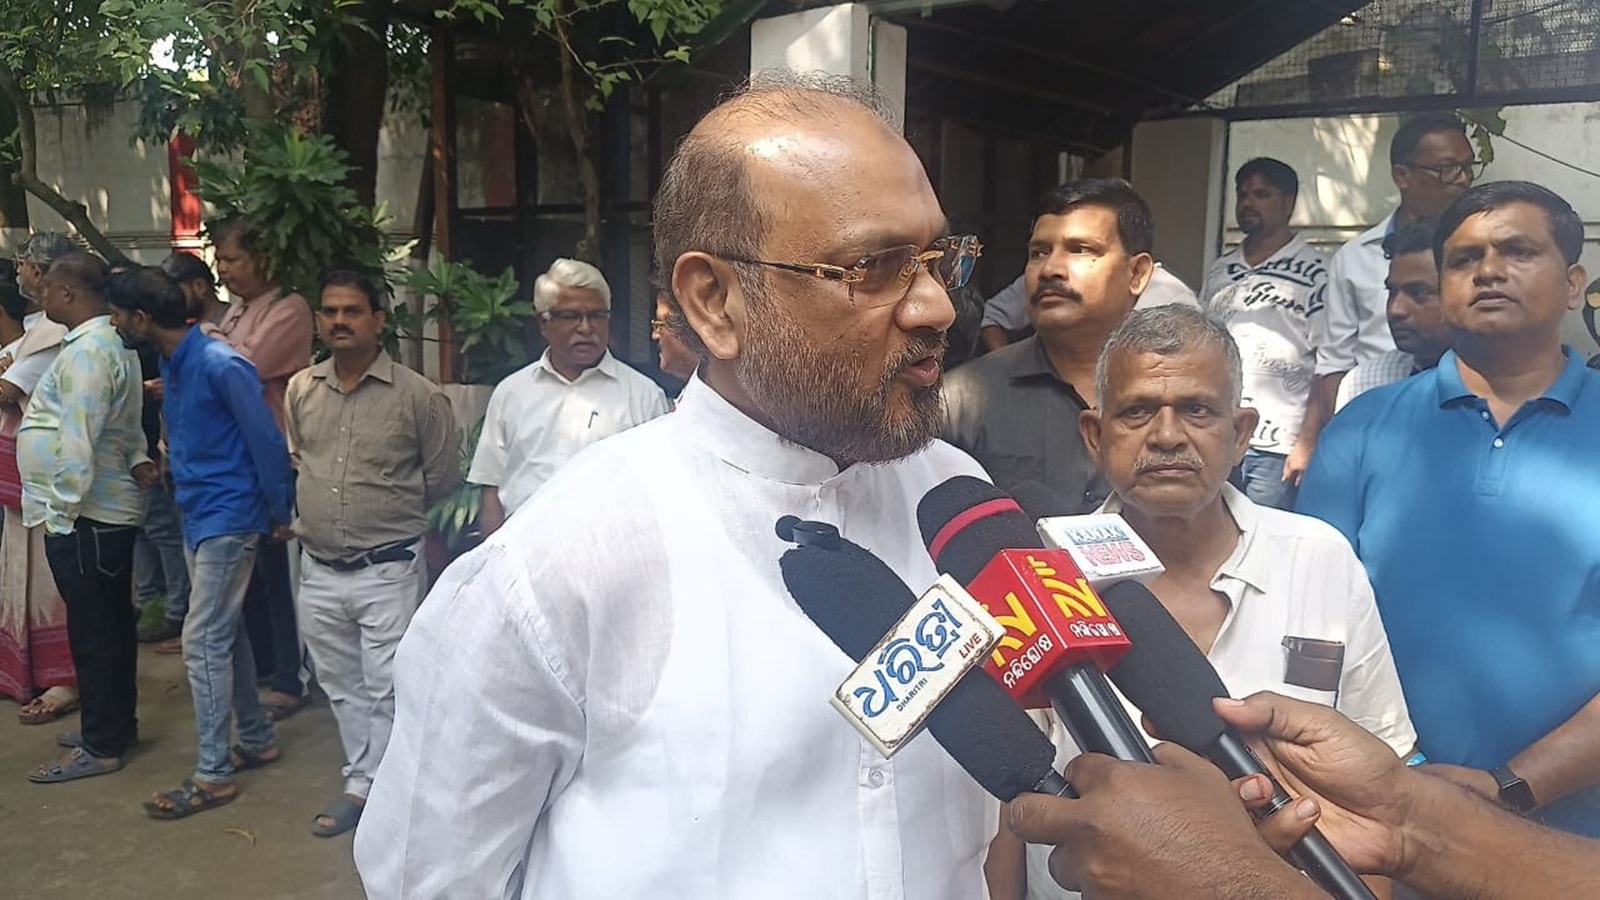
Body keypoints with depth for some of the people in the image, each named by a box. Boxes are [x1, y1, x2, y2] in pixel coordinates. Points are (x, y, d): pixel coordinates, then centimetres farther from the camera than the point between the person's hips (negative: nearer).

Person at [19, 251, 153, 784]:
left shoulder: (88, 351, -18)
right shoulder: (108, 343, 15)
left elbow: (79, 440, -22)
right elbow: (127, 423, 19)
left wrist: (64, 509, -18)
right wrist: (136, 458, 4)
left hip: (83, 518, -10)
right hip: (110, 510, 10)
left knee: (93, 632, -1)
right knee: (112, 625, 17)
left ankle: (101, 747, 9)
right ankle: (117, 726, 29)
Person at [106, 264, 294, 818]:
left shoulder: (220, 365, -20)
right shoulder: (171, 363, 7)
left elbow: (266, 440, -17)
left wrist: (281, 514, -10)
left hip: (227, 519, -9)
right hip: (198, 516, 9)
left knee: (204, 641, -5)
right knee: (226, 632, 16)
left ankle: (214, 776, 5)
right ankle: (257, 740, 30)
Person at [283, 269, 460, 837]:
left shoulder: (417, 396, -10)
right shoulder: (301, 390, 5)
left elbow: (444, 476, 1)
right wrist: (312, 515, 15)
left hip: (388, 570, -5)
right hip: (319, 570, 5)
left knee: (388, 689, -1)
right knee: (342, 685, 16)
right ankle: (362, 783, 31)